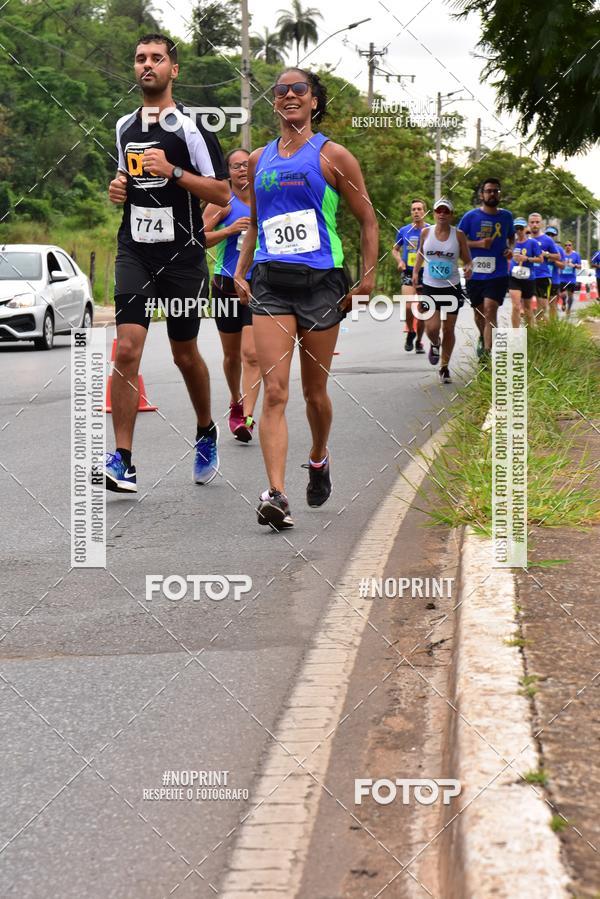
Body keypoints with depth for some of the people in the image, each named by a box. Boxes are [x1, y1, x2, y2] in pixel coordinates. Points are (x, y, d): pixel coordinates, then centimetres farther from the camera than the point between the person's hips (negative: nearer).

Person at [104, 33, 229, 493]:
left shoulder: (191, 127, -5)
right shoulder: (124, 126, 12)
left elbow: (222, 193, -8)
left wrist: (173, 171, -19)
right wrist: (118, 189, 6)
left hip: (182, 255, -3)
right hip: (134, 252, 3)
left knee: (185, 354, 10)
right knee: (127, 350, -12)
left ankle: (207, 432, 37)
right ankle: (123, 462, -11)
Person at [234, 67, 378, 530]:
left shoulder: (331, 155, 2)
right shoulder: (259, 160, 13)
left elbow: (368, 219, 4)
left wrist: (368, 278, -4)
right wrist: (240, 272, 12)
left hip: (321, 281, -2)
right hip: (270, 283, 2)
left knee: (315, 391, 9)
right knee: (274, 391, -12)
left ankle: (319, 457, 39)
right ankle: (277, 494, -19)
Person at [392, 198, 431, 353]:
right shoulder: (403, 231, 4)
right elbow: (395, 249, 18)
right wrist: (400, 261, -2)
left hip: (426, 274, 0)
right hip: (408, 273, 0)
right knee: (409, 306, -20)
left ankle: (419, 341, 24)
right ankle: (410, 332, 8)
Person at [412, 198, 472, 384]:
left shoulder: (458, 235, -3)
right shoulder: (426, 232, 1)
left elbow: (467, 260, 2)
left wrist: (468, 268, -19)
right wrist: (415, 272, 9)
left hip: (452, 287, 0)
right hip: (429, 286, 0)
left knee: (448, 329, 3)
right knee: (432, 327, -11)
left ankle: (444, 368, 18)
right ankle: (435, 345, 26)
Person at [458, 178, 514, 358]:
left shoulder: (506, 216, 6)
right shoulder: (471, 216, -2)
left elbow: (511, 236, 24)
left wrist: (509, 248, 2)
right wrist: (478, 244, -15)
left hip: (498, 274, -1)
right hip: (475, 273, 1)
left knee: (490, 310, -16)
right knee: (478, 311, 15)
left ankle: (487, 352, -19)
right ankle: (483, 338, 44)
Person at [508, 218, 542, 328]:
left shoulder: (532, 242, -4)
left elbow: (540, 259, -5)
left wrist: (526, 258, -17)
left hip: (528, 278, 0)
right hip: (514, 278, 0)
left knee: (527, 308, 14)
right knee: (516, 307, -15)